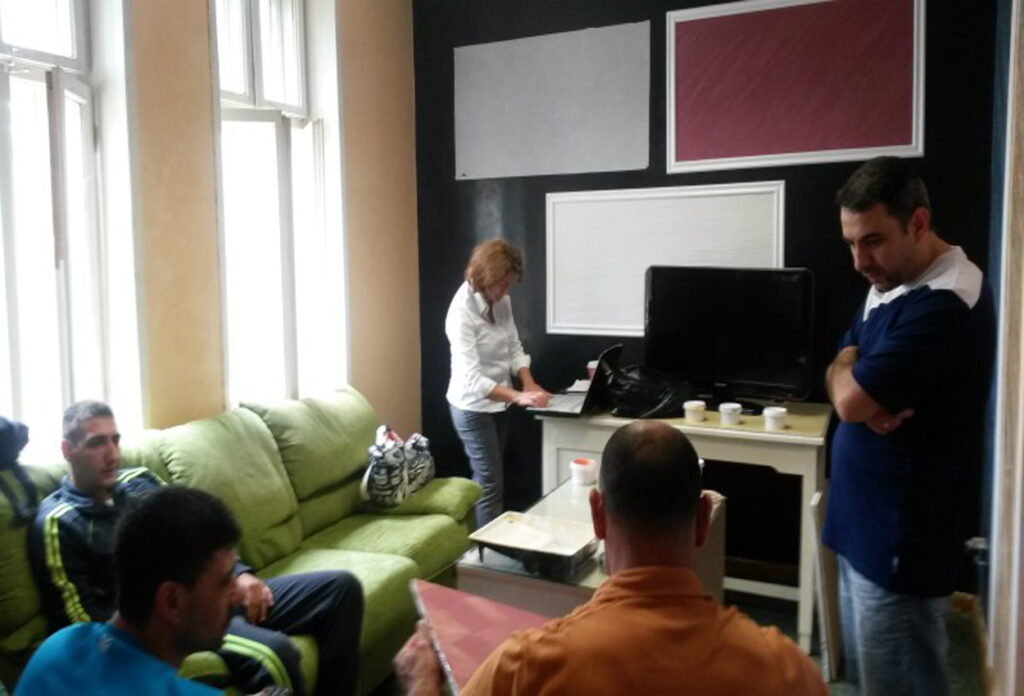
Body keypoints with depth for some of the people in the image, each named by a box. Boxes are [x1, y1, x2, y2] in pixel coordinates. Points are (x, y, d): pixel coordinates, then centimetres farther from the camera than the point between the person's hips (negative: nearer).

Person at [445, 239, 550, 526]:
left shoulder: (502, 301, -4)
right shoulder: (462, 312, -26)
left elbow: (513, 346, 7)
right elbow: (472, 380, -31)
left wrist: (529, 384, -8)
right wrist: (518, 396, -38)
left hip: (498, 403, 7)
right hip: (473, 407, -7)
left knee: (486, 478, 18)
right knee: (490, 482, -3)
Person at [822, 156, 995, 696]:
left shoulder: (944, 303, -23)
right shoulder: (889, 284, 10)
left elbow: (849, 398, -25)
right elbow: (842, 377, 11)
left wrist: (849, 373, -2)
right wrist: (863, 388, -12)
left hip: (901, 540, -9)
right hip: (865, 524, 9)